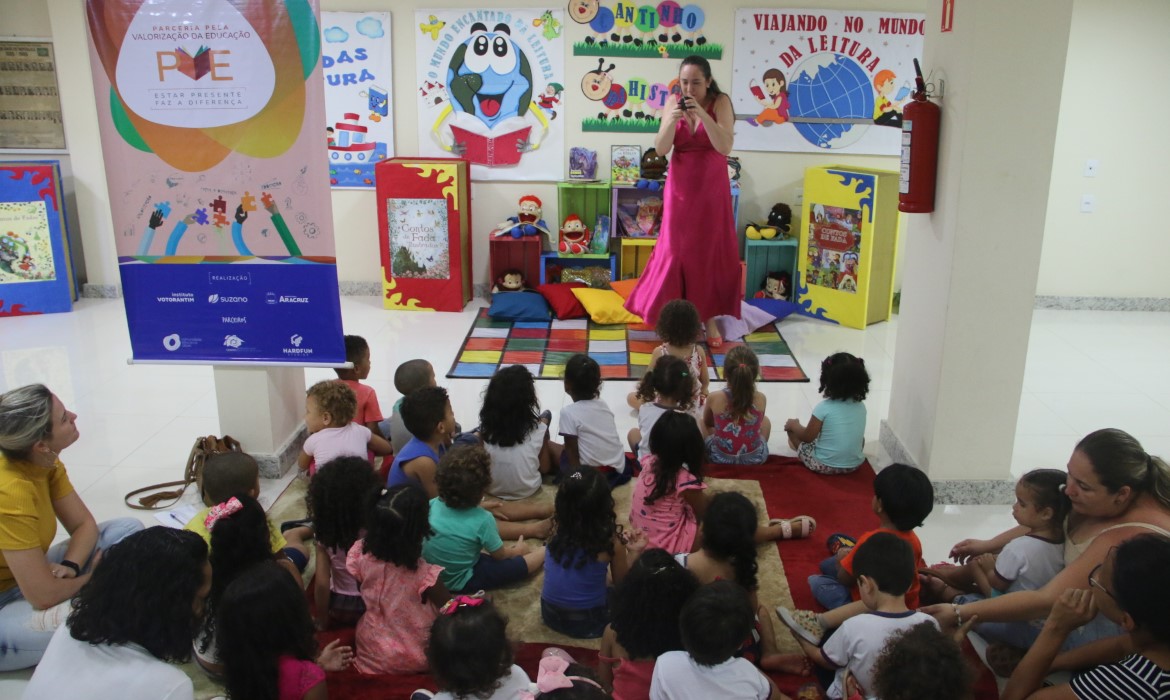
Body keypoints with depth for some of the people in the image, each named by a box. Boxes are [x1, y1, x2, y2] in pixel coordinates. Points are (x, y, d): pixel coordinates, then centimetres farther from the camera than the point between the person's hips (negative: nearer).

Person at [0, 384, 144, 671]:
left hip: (24, 579, 9)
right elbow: (44, 595, -31)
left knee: (129, 529, 0)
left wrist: (69, 567, -17)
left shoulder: (45, 462, -8)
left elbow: (84, 524, 3)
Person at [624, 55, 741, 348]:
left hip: (712, 189, -1)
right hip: (680, 188, 1)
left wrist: (703, 114, -30)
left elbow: (725, 147, -21)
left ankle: (709, 318, 13)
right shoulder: (672, 102, -4)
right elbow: (661, 148, -9)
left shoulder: (720, 102, -10)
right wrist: (672, 120, -26)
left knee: (711, 251, 3)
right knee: (675, 251, 2)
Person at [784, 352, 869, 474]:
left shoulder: (824, 408, -18)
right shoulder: (861, 406, -3)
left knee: (791, 428, 11)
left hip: (823, 465, -4)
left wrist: (793, 425, 11)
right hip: (855, 464, 4)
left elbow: (807, 437, -9)